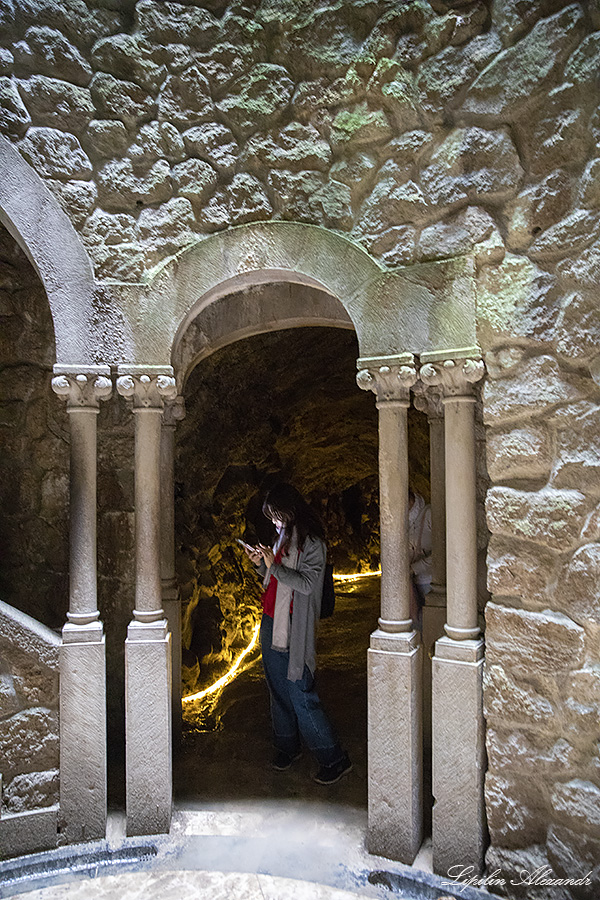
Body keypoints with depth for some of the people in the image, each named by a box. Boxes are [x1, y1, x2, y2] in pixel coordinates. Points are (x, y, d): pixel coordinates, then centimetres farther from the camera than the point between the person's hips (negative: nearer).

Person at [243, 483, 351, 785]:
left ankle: (334, 758, 9)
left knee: (300, 695, -4)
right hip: (270, 622, 8)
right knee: (278, 690, 16)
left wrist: (274, 565, -20)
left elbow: (306, 583, -21)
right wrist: (261, 563, 3)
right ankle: (286, 746, 33)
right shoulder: (284, 536, 13)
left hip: (293, 628, -8)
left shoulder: (311, 542, -13)